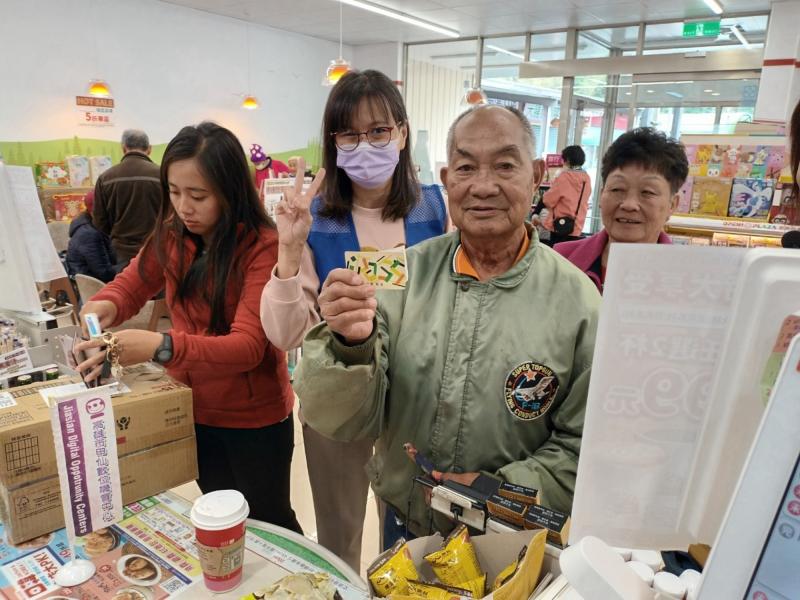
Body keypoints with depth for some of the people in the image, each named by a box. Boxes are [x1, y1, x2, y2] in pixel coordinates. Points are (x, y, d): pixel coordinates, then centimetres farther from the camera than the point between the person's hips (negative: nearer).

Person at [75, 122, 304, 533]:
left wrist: (161, 347, -43)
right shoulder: (172, 234, -4)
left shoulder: (264, 246, -23)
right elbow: (131, 284, 7)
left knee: (268, 523, 16)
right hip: (196, 410, 6)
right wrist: (107, 305, -17)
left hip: (254, 417, -5)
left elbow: (248, 346, -29)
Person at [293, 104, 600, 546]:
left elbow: (583, 446, -10)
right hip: (402, 526, 2)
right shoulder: (406, 273, -13)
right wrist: (350, 343, -33)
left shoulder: (576, 301, -16)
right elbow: (345, 423, -15)